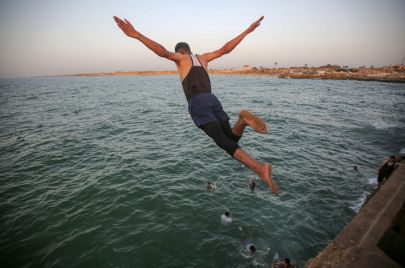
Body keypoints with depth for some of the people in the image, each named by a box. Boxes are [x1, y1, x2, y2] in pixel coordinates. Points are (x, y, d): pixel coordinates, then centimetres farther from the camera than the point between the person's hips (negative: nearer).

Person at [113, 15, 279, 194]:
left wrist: (135, 35, -11)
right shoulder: (202, 57, 29)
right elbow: (225, 49, 28)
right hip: (212, 100, 5)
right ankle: (243, 120, -21)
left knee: (224, 142, -13)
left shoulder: (181, 57, 17)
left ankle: (259, 167, -30)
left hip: (197, 104, -4)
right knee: (232, 140, 10)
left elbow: (163, 52, -4)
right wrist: (247, 31, 37)